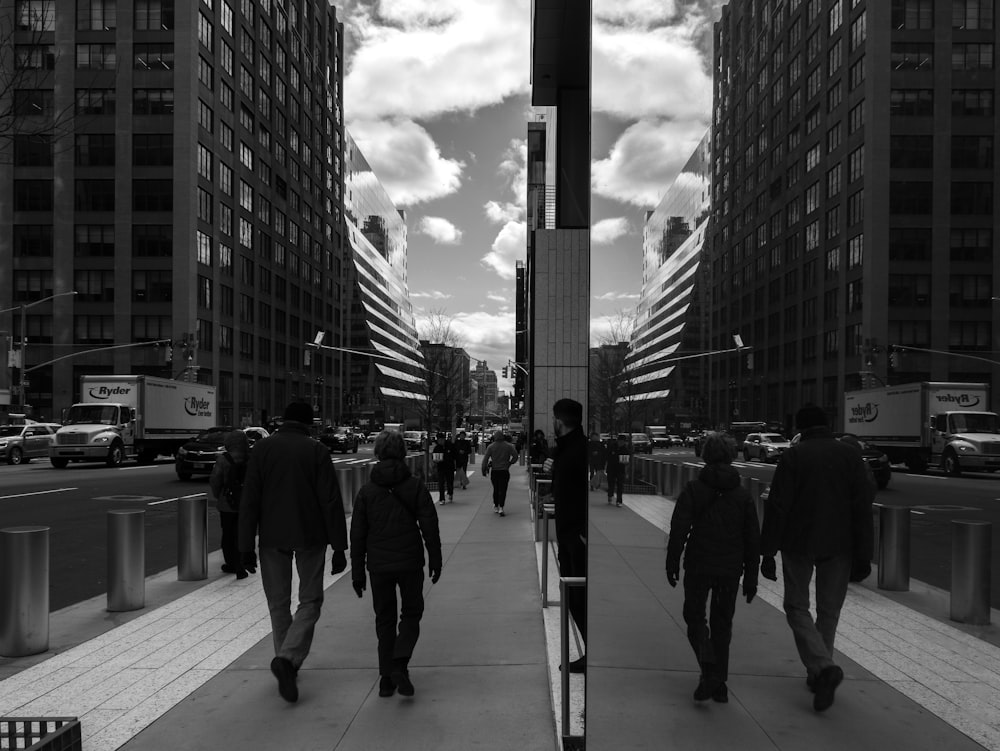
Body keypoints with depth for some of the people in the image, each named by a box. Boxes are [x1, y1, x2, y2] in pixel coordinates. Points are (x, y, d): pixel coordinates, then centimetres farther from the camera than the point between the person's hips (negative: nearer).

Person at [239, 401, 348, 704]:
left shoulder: (262, 448, 0)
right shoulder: (316, 450, -6)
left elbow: (250, 500, -2)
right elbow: (331, 502, -8)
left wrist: (246, 545, 2)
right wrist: (339, 548, -4)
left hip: (272, 537, 2)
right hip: (310, 537, -2)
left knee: (278, 603, 15)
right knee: (310, 600, 8)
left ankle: (288, 665, 24)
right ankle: (288, 657, -11)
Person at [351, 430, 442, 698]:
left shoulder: (366, 491, -1)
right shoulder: (416, 487, -5)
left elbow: (357, 535, 1)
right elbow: (429, 527, -4)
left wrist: (357, 572, 8)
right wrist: (435, 560, 6)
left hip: (379, 565, 2)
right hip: (410, 562, -1)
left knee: (384, 619, 14)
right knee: (411, 614, 12)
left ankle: (386, 677, 15)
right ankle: (399, 665, -8)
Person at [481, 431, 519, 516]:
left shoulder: (491, 446, -3)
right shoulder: (509, 446, -2)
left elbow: (485, 459, -5)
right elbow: (515, 456, -2)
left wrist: (484, 469, 2)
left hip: (494, 471, 1)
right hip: (504, 471, -1)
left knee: (496, 489, 16)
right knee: (503, 489, 0)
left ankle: (496, 507, 21)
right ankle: (501, 508, -12)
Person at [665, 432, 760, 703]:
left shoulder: (693, 490, -7)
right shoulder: (742, 494, 3)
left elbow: (678, 530, -10)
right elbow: (753, 538, 6)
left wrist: (672, 563, 0)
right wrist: (751, 576, 13)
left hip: (698, 567, -3)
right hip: (731, 569, 3)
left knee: (694, 616, 11)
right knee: (722, 623, 15)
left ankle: (708, 668, -11)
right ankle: (719, 684, 19)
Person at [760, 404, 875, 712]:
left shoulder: (793, 456, -7)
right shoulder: (850, 454, 1)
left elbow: (777, 507, -11)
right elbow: (863, 506, -2)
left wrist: (768, 552, -6)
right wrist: (863, 555, 2)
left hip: (798, 545, -3)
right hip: (839, 547, 3)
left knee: (797, 606, 10)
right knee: (829, 609, 17)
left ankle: (822, 666, -11)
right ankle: (818, 674, 26)